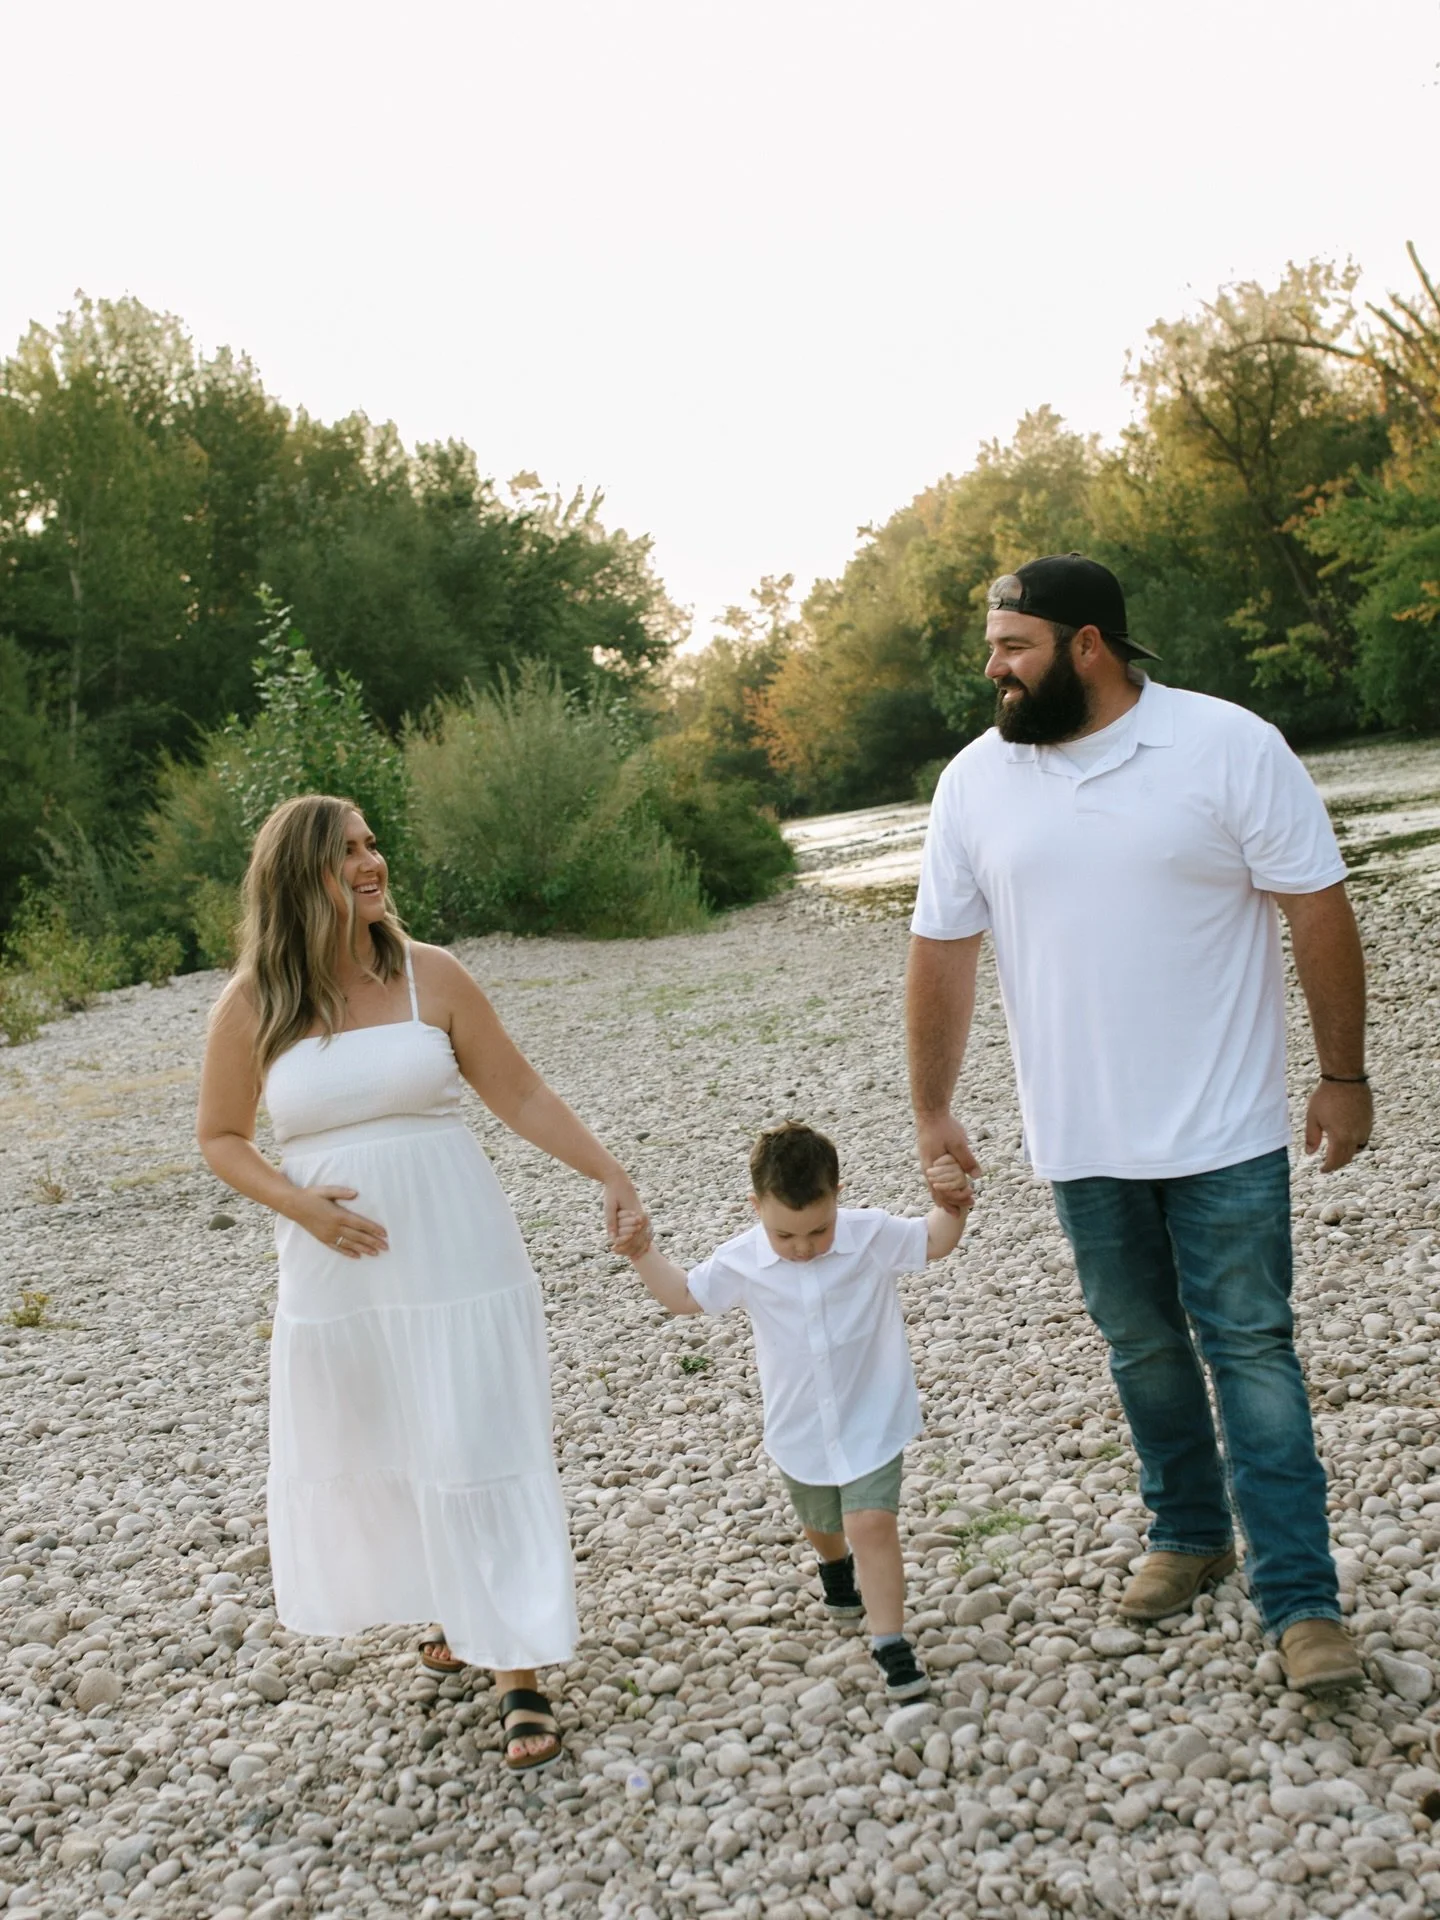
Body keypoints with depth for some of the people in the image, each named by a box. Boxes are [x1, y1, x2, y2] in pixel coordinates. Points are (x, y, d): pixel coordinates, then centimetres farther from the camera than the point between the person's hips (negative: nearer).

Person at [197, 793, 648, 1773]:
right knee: (363, 1458, 14)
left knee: (480, 1453, -1)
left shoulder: (428, 974, -6)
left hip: (454, 1258, -2)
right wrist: (298, 1202, -10)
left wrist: (608, 1170, -9)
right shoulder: (252, 1005, -4)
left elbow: (519, 1091, -1)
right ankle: (457, 1609, 40)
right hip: (337, 1270, 2)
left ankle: (522, 1676, 9)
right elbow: (221, 1138, 6)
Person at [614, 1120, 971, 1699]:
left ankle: (891, 1645, -8)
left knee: (872, 1522, -18)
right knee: (821, 1525, 25)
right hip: (799, 1430, 3)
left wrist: (953, 1205, -28)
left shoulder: (872, 1235, -18)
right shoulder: (741, 1261, -14)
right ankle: (836, 1567, 60)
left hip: (872, 1419, -3)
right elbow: (684, 1295, -3)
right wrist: (643, 1254, -17)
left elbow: (935, 1241, -8)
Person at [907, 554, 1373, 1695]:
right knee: (1144, 1347, 16)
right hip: (1082, 1141, 4)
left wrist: (1344, 1075, -6)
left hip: (1225, 1133, -3)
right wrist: (933, 1110, 6)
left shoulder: (1230, 746, -10)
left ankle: (1301, 1598, 9)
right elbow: (942, 953, 5)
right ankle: (1189, 1533, 35)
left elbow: (1318, 912, -6)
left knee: (1251, 1350, 0)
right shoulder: (977, 780, 0)